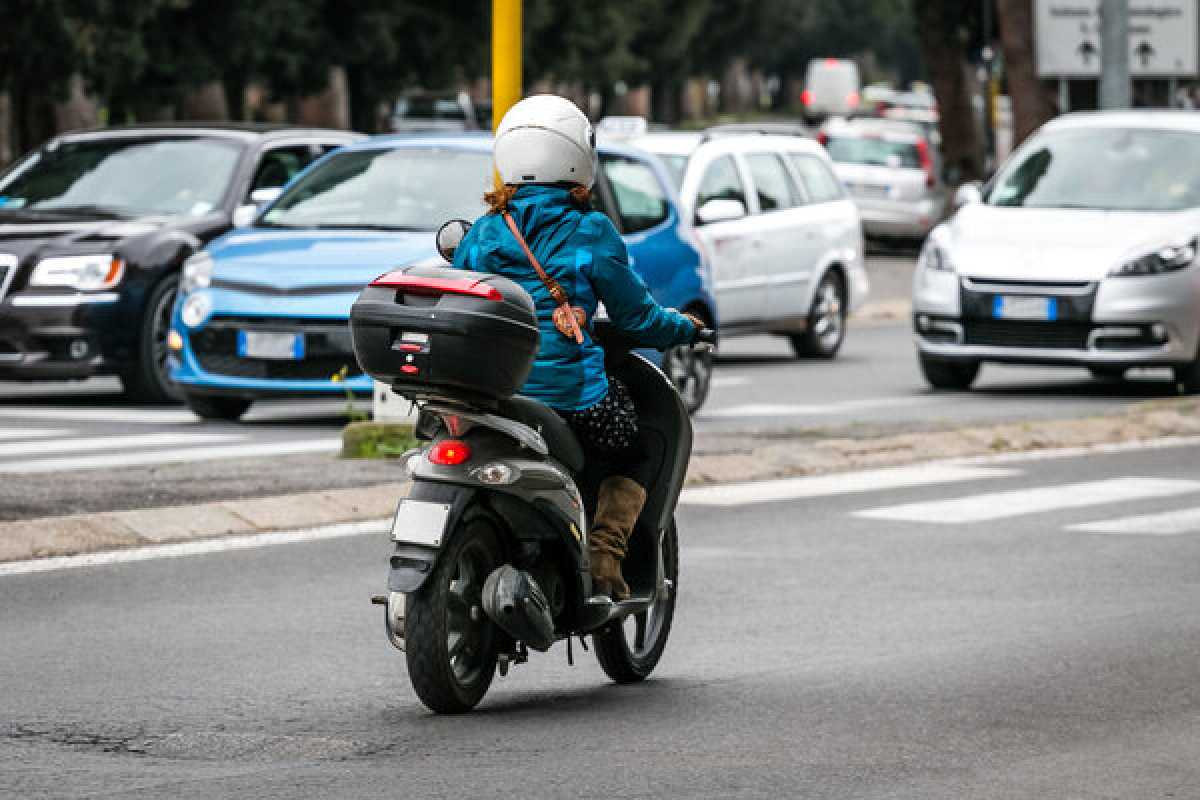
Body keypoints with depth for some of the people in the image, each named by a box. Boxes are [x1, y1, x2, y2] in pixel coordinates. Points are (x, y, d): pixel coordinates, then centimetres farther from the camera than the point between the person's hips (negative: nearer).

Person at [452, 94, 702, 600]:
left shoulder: (482, 233, 7)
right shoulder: (590, 234, -4)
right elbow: (636, 316, 3)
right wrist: (686, 329, 23)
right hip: (570, 398, -4)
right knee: (634, 449, 21)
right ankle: (606, 551, 0)